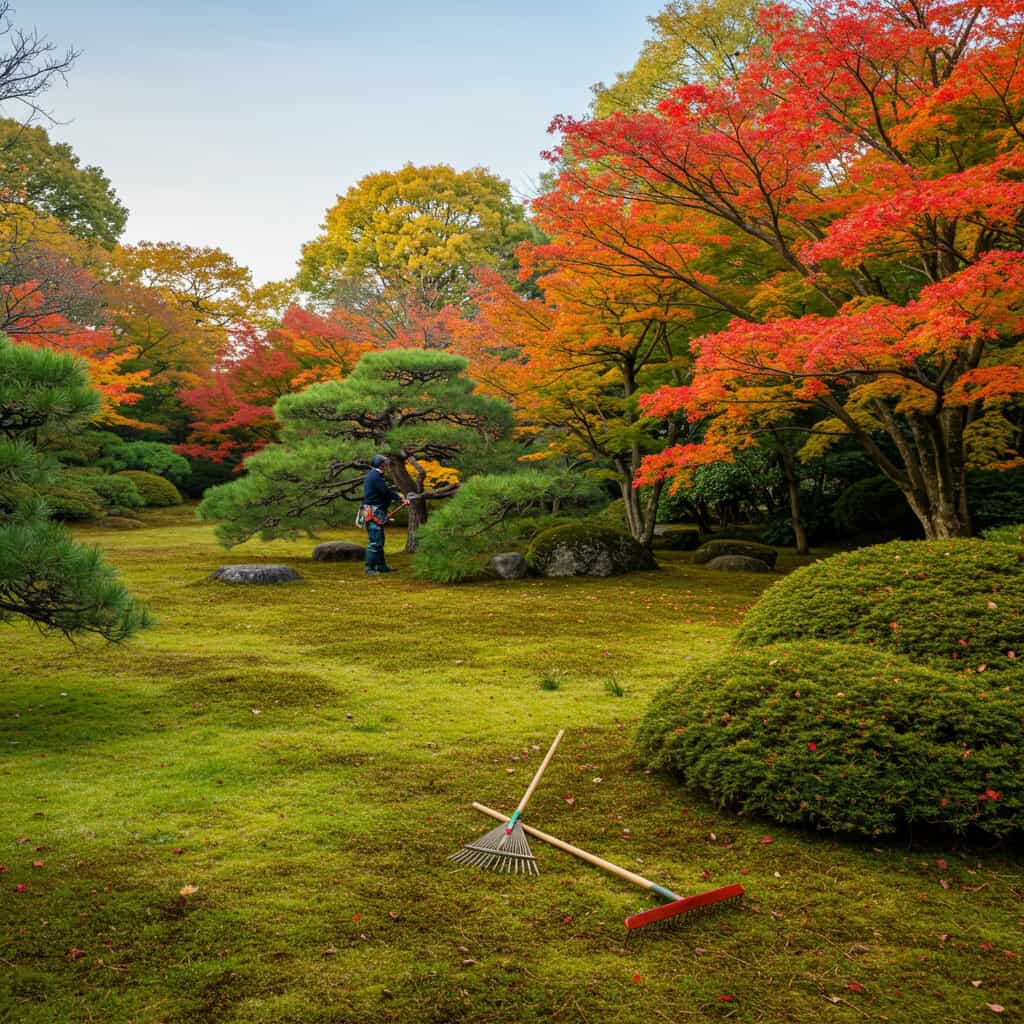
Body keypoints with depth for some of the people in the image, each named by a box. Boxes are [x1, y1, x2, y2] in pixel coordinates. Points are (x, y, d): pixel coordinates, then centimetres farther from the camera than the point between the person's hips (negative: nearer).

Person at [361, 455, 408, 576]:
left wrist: (398, 495, 15)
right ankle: (370, 568, -8)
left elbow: (385, 490, 21)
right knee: (374, 542, -9)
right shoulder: (375, 476, -15)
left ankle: (381, 565, 24)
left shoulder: (372, 475, 18)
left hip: (376, 512, 11)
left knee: (379, 541, 17)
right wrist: (400, 498, -2)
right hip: (374, 512, -11)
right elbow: (386, 492, -16)